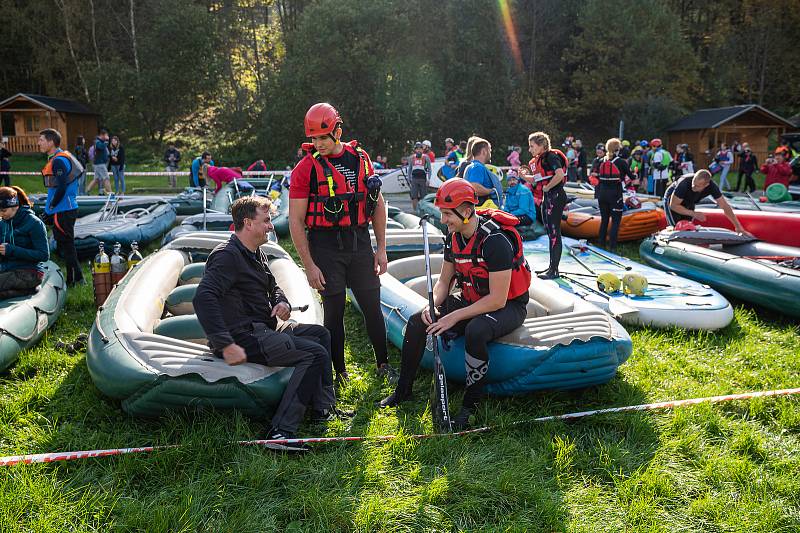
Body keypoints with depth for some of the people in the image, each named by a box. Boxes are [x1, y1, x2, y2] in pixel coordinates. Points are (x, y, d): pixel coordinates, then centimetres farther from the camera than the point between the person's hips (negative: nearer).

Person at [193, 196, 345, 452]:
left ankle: (324, 408, 13)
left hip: (262, 330, 11)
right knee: (315, 354, -19)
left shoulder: (256, 254, 16)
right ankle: (280, 431, -22)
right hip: (243, 337, -11)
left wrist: (282, 302, 5)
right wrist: (226, 345, -33)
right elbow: (203, 299, -29)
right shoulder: (227, 255, -16)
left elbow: (273, 286, 31)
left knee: (319, 333, 16)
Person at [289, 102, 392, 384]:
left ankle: (383, 364, 27)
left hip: (360, 243, 3)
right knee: (334, 311, 4)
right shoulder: (306, 168, -7)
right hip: (325, 247, -3)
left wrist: (381, 248, 9)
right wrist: (309, 266, -11)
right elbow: (296, 221, -7)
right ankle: (339, 373, 20)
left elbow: (378, 204, 12)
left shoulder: (360, 158, 5)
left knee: (373, 306, 9)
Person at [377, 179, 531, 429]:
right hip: (470, 300, 7)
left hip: (508, 306, -7)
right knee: (417, 322, -8)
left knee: (475, 331, -39)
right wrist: (433, 305, -12)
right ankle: (403, 391, 9)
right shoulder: (454, 236, -3)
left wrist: (455, 316, -26)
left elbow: (498, 300, -28)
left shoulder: (495, 240, -27)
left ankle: (471, 404, -18)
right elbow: (443, 281, 8)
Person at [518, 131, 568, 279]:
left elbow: (559, 174, -27)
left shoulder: (551, 156, -13)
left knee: (554, 232, -6)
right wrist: (524, 176, 5)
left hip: (555, 196, -10)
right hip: (546, 198, 10)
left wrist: (547, 187, -17)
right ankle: (551, 266, 23)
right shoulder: (539, 160, 15)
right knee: (550, 232, 14)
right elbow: (537, 180, 18)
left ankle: (554, 270, -2)